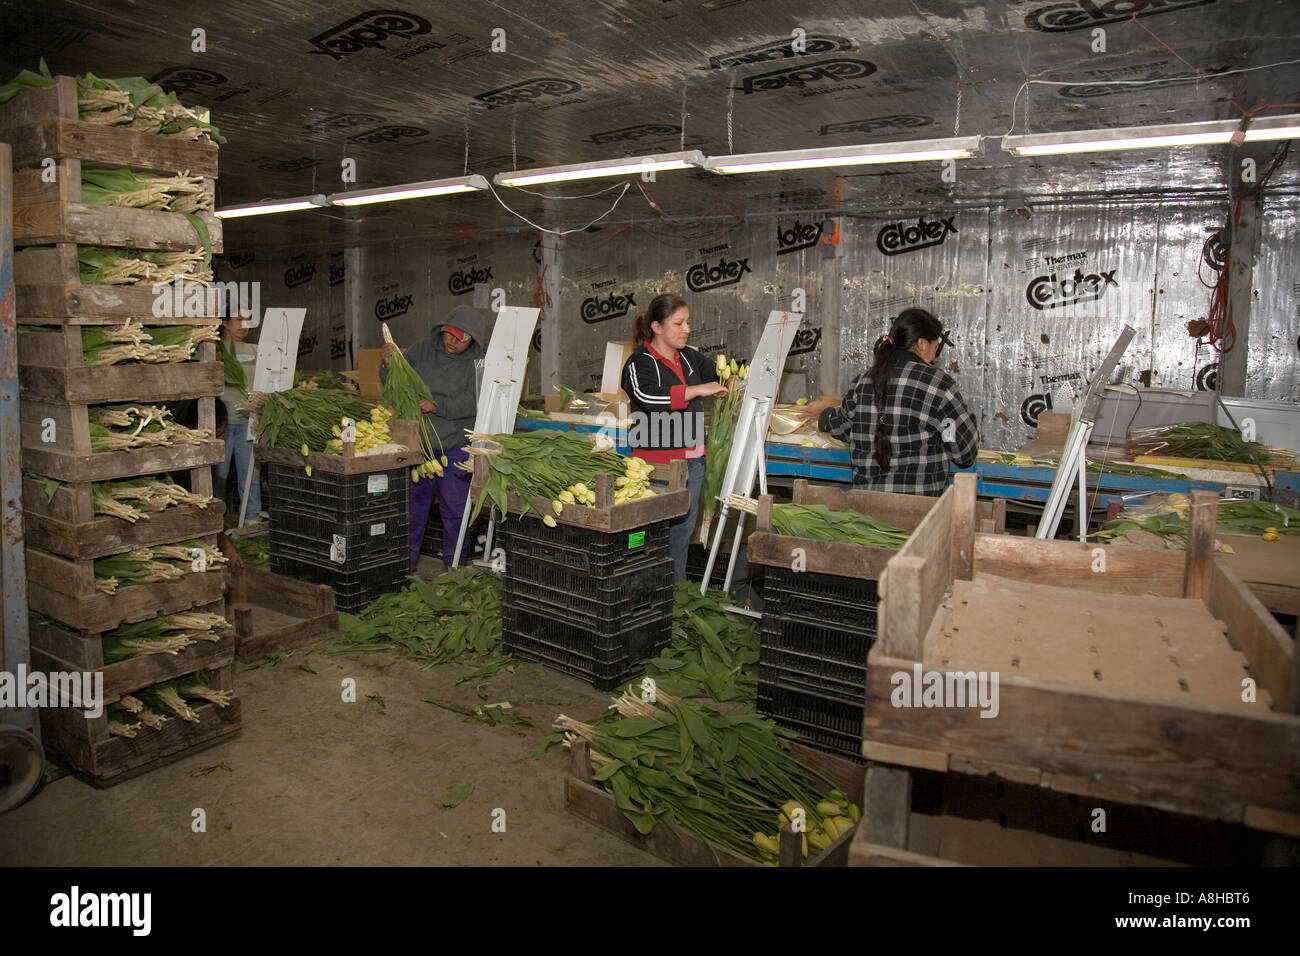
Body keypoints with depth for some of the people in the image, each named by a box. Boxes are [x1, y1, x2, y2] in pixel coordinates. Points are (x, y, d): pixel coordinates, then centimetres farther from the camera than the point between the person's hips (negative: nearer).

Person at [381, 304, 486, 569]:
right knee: (413, 506, 11)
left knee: (454, 511, 6)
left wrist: (437, 406, -23)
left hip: (454, 448, -3)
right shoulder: (421, 351, 6)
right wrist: (389, 366, -7)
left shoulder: (477, 363, -4)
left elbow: (472, 403, -14)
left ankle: (454, 567, 21)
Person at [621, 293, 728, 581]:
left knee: (684, 527, 15)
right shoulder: (639, 363, -9)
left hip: (693, 458, 7)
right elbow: (648, 396, -29)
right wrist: (698, 390, -28)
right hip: (658, 460, -7)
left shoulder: (691, 358, 12)